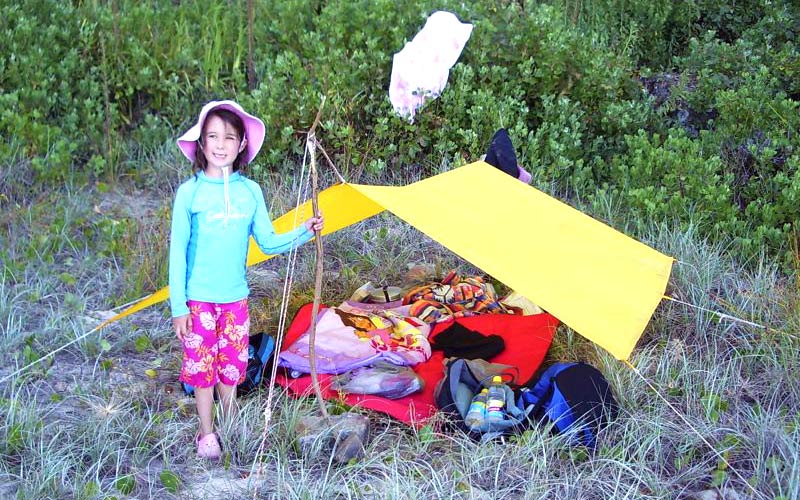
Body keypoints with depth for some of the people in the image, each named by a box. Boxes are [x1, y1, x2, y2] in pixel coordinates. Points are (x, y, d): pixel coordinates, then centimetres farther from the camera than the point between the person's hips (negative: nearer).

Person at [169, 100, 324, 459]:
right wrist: (178, 306, -7)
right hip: (199, 298, -2)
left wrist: (304, 232, -9)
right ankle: (207, 434, 22)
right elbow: (178, 251, -6)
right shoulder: (190, 192, -9)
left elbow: (268, 242, 6)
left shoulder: (250, 192, 0)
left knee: (232, 364, 12)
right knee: (201, 366, 7)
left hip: (235, 297, 3)